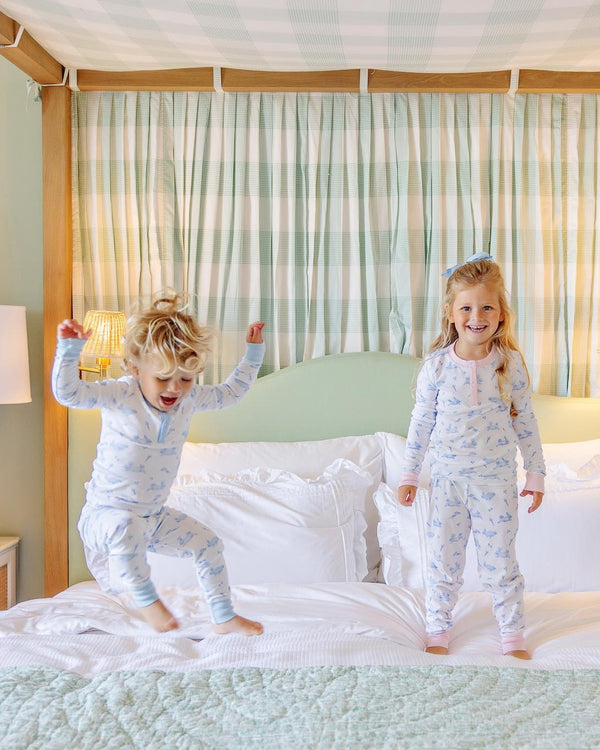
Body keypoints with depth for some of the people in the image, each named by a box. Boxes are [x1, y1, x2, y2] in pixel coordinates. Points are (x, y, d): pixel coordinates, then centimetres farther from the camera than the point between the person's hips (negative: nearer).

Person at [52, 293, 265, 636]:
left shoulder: (190, 398, -4)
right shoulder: (119, 395, -20)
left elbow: (231, 392, 10)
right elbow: (67, 392, -28)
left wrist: (254, 351, 7)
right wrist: (70, 347, -41)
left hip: (155, 516, 6)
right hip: (106, 514, -6)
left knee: (209, 543, 5)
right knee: (127, 526, -40)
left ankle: (224, 618, 23)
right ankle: (145, 597, -16)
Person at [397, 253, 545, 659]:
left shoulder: (511, 363, -7)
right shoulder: (437, 365, -8)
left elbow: (525, 422, 2)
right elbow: (421, 421, 0)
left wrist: (536, 473, 5)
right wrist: (409, 474, 2)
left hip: (497, 480, 0)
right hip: (449, 478, 1)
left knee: (500, 563, 10)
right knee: (443, 561, 12)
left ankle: (513, 633, 31)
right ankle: (438, 629, 31)